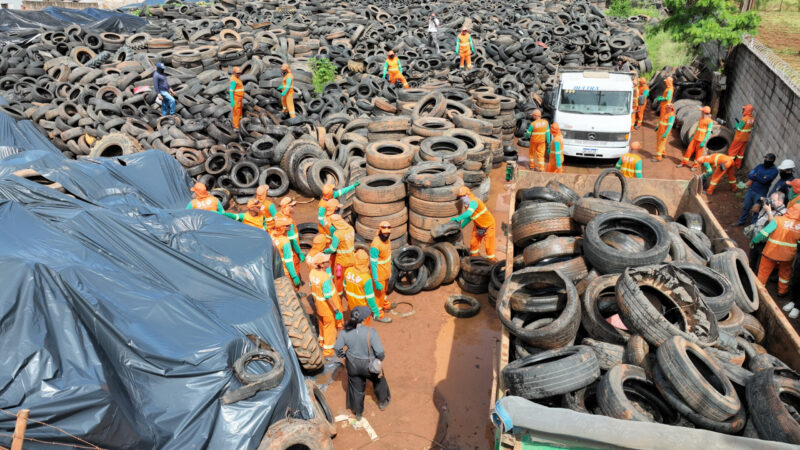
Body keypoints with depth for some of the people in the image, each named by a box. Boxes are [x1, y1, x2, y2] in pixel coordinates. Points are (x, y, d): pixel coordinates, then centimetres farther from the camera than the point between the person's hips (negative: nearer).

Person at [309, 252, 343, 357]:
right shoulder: (325, 278, -35)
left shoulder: (312, 272, -12)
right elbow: (329, 297, -29)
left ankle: (322, 340, 52)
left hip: (318, 304, 7)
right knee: (330, 326, 14)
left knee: (322, 323, 29)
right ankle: (328, 349, 30)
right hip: (328, 307, -7)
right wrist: (336, 311, -20)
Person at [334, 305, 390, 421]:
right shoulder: (370, 332, -32)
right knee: (378, 380, 30)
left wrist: (344, 356, 13)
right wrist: (381, 357, -1)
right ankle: (383, 402, 56)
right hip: (369, 365, -2)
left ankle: (358, 413, 49)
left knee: (356, 387, 27)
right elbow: (380, 353, -24)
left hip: (353, 365, 3)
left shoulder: (344, 332, -22)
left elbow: (338, 350, -8)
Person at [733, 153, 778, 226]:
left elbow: (764, 180, -22)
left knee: (756, 210, 6)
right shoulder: (760, 166, 3)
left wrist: (755, 176, -10)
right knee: (746, 207, 16)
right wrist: (759, 178, -18)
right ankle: (741, 221, 32)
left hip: (760, 194, -5)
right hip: (751, 190, 5)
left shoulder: (774, 171, -12)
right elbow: (750, 175, -3)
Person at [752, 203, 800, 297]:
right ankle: (782, 291, 40)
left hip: (771, 252, -2)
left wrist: (753, 241, -10)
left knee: (764, 271, 17)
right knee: (785, 272, 26)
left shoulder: (778, 220, -21)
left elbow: (763, 233, -24)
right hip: (788, 256, 2)